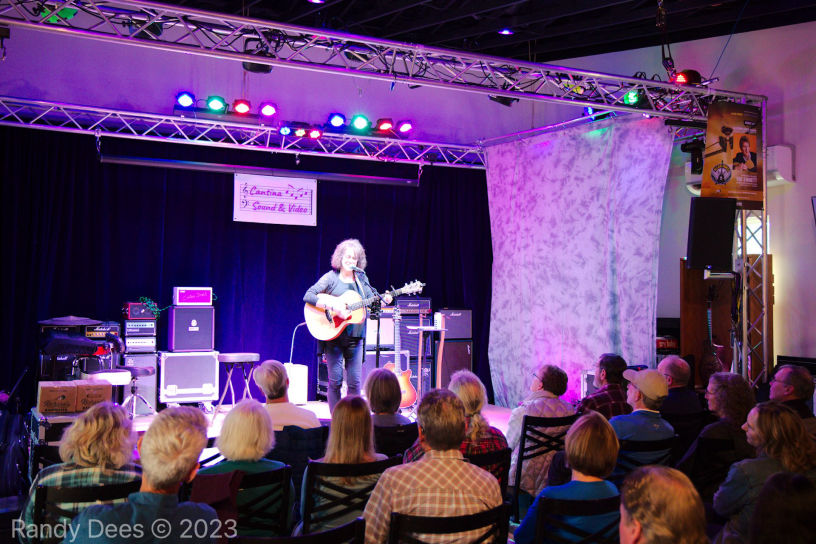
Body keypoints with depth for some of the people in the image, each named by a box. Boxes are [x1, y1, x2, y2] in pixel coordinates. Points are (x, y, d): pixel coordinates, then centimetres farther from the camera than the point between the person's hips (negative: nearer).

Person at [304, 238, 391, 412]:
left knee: (355, 381, 3)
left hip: (355, 336, 4)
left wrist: (383, 299, -3)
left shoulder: (361, 279, 11)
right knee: (335, 380, -1)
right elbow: (308, 296, -11)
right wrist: (333, 306, -21)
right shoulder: (331, 277, -2)